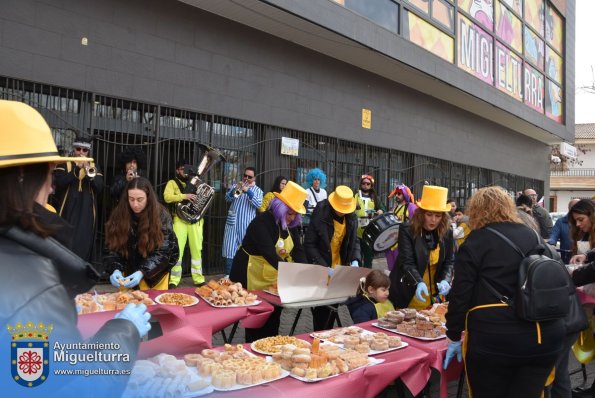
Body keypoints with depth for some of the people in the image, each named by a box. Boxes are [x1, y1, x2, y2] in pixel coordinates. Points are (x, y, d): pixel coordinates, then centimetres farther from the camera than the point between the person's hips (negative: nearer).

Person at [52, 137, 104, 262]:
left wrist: (89, 172, -19)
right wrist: (77, 168, -21)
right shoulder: (64, 164, 5)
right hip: (68, 211, -2)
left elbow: (100, 187, -3)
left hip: (87, 213, 2)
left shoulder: (93, 166, 11)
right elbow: (59, 183, -13)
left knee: (84, 245, 4)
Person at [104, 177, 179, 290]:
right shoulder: (119, 215, -11)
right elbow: (113, 248, -11)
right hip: (128, 272, 2)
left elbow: (162, 252, -20)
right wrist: (116, 270, -29)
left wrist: (142, 272, -33)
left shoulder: (161, 216, -17)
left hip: (155, 274, -2)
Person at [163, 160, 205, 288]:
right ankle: (173, 280, 0)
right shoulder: (172, 183, 7)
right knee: (177, 249, -8)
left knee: (197, 249, 3)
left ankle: (198, 279, 9)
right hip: (180, 219, -3)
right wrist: (184, 196, -19)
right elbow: (167, 197, -10)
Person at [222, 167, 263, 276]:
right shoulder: (235, 186, 13)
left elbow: (258, 204, -10)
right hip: (233, 223, 1)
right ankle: (228, 276, 6)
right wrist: (235, 189, -18)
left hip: (247, 225, -1)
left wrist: (248, 191, -20)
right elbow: (227, 198, 0)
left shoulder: (257, 190, 7)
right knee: (230, 249, 0)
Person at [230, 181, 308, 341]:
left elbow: (298, 250, -3)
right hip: (254, 277, -7)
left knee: (274, 315, 12)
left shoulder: (290, 225, 1)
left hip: (276, 277, 7)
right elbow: (269, 253, -34)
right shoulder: (261, 223, -23)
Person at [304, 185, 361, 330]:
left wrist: (355, 260, -8)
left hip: (340, 268, 4)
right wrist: (324, 267, -21)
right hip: (321, 270, -4)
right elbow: (309, 245, -15)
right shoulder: (320, 216, -16)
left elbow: (354, 241, 9)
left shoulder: (352, 217, -2)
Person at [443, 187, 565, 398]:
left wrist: (454, 337, 2)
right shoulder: (534, 236, 13)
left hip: (494, 339, -5)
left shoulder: (477, 240, -4)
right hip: (546, 337, 5)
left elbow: (461, 294, -8)